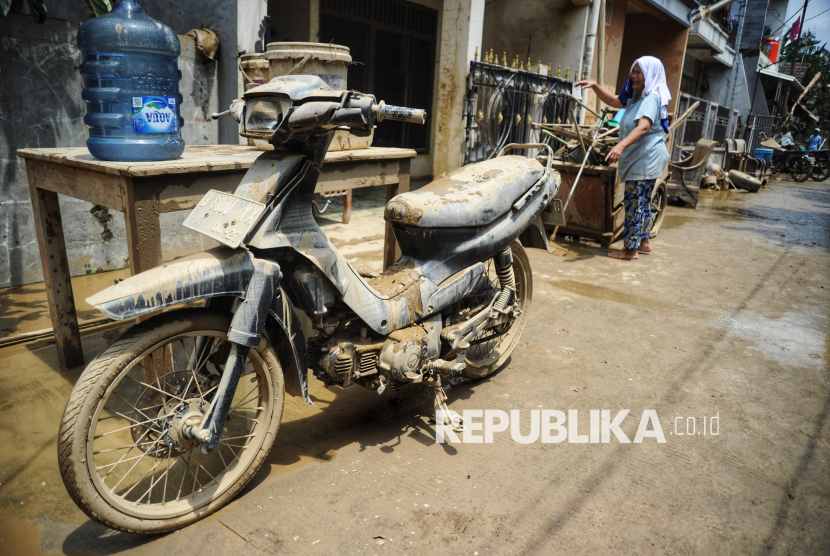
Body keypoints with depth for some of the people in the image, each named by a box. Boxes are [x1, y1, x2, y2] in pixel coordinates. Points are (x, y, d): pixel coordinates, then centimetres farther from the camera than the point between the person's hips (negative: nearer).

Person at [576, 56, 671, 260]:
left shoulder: (651, 98, -16)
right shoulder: (636, 97, 16)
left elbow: (644, 126, -33)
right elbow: (612, 101, 26)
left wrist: (621, 145, -47)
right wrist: (595, 86, 10)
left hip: (646, 158, -11)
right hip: (639, 158, 11)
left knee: (635, 201, -9)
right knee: (641, 201, 17)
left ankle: (631, 249, -4)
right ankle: (643, 242, 29)